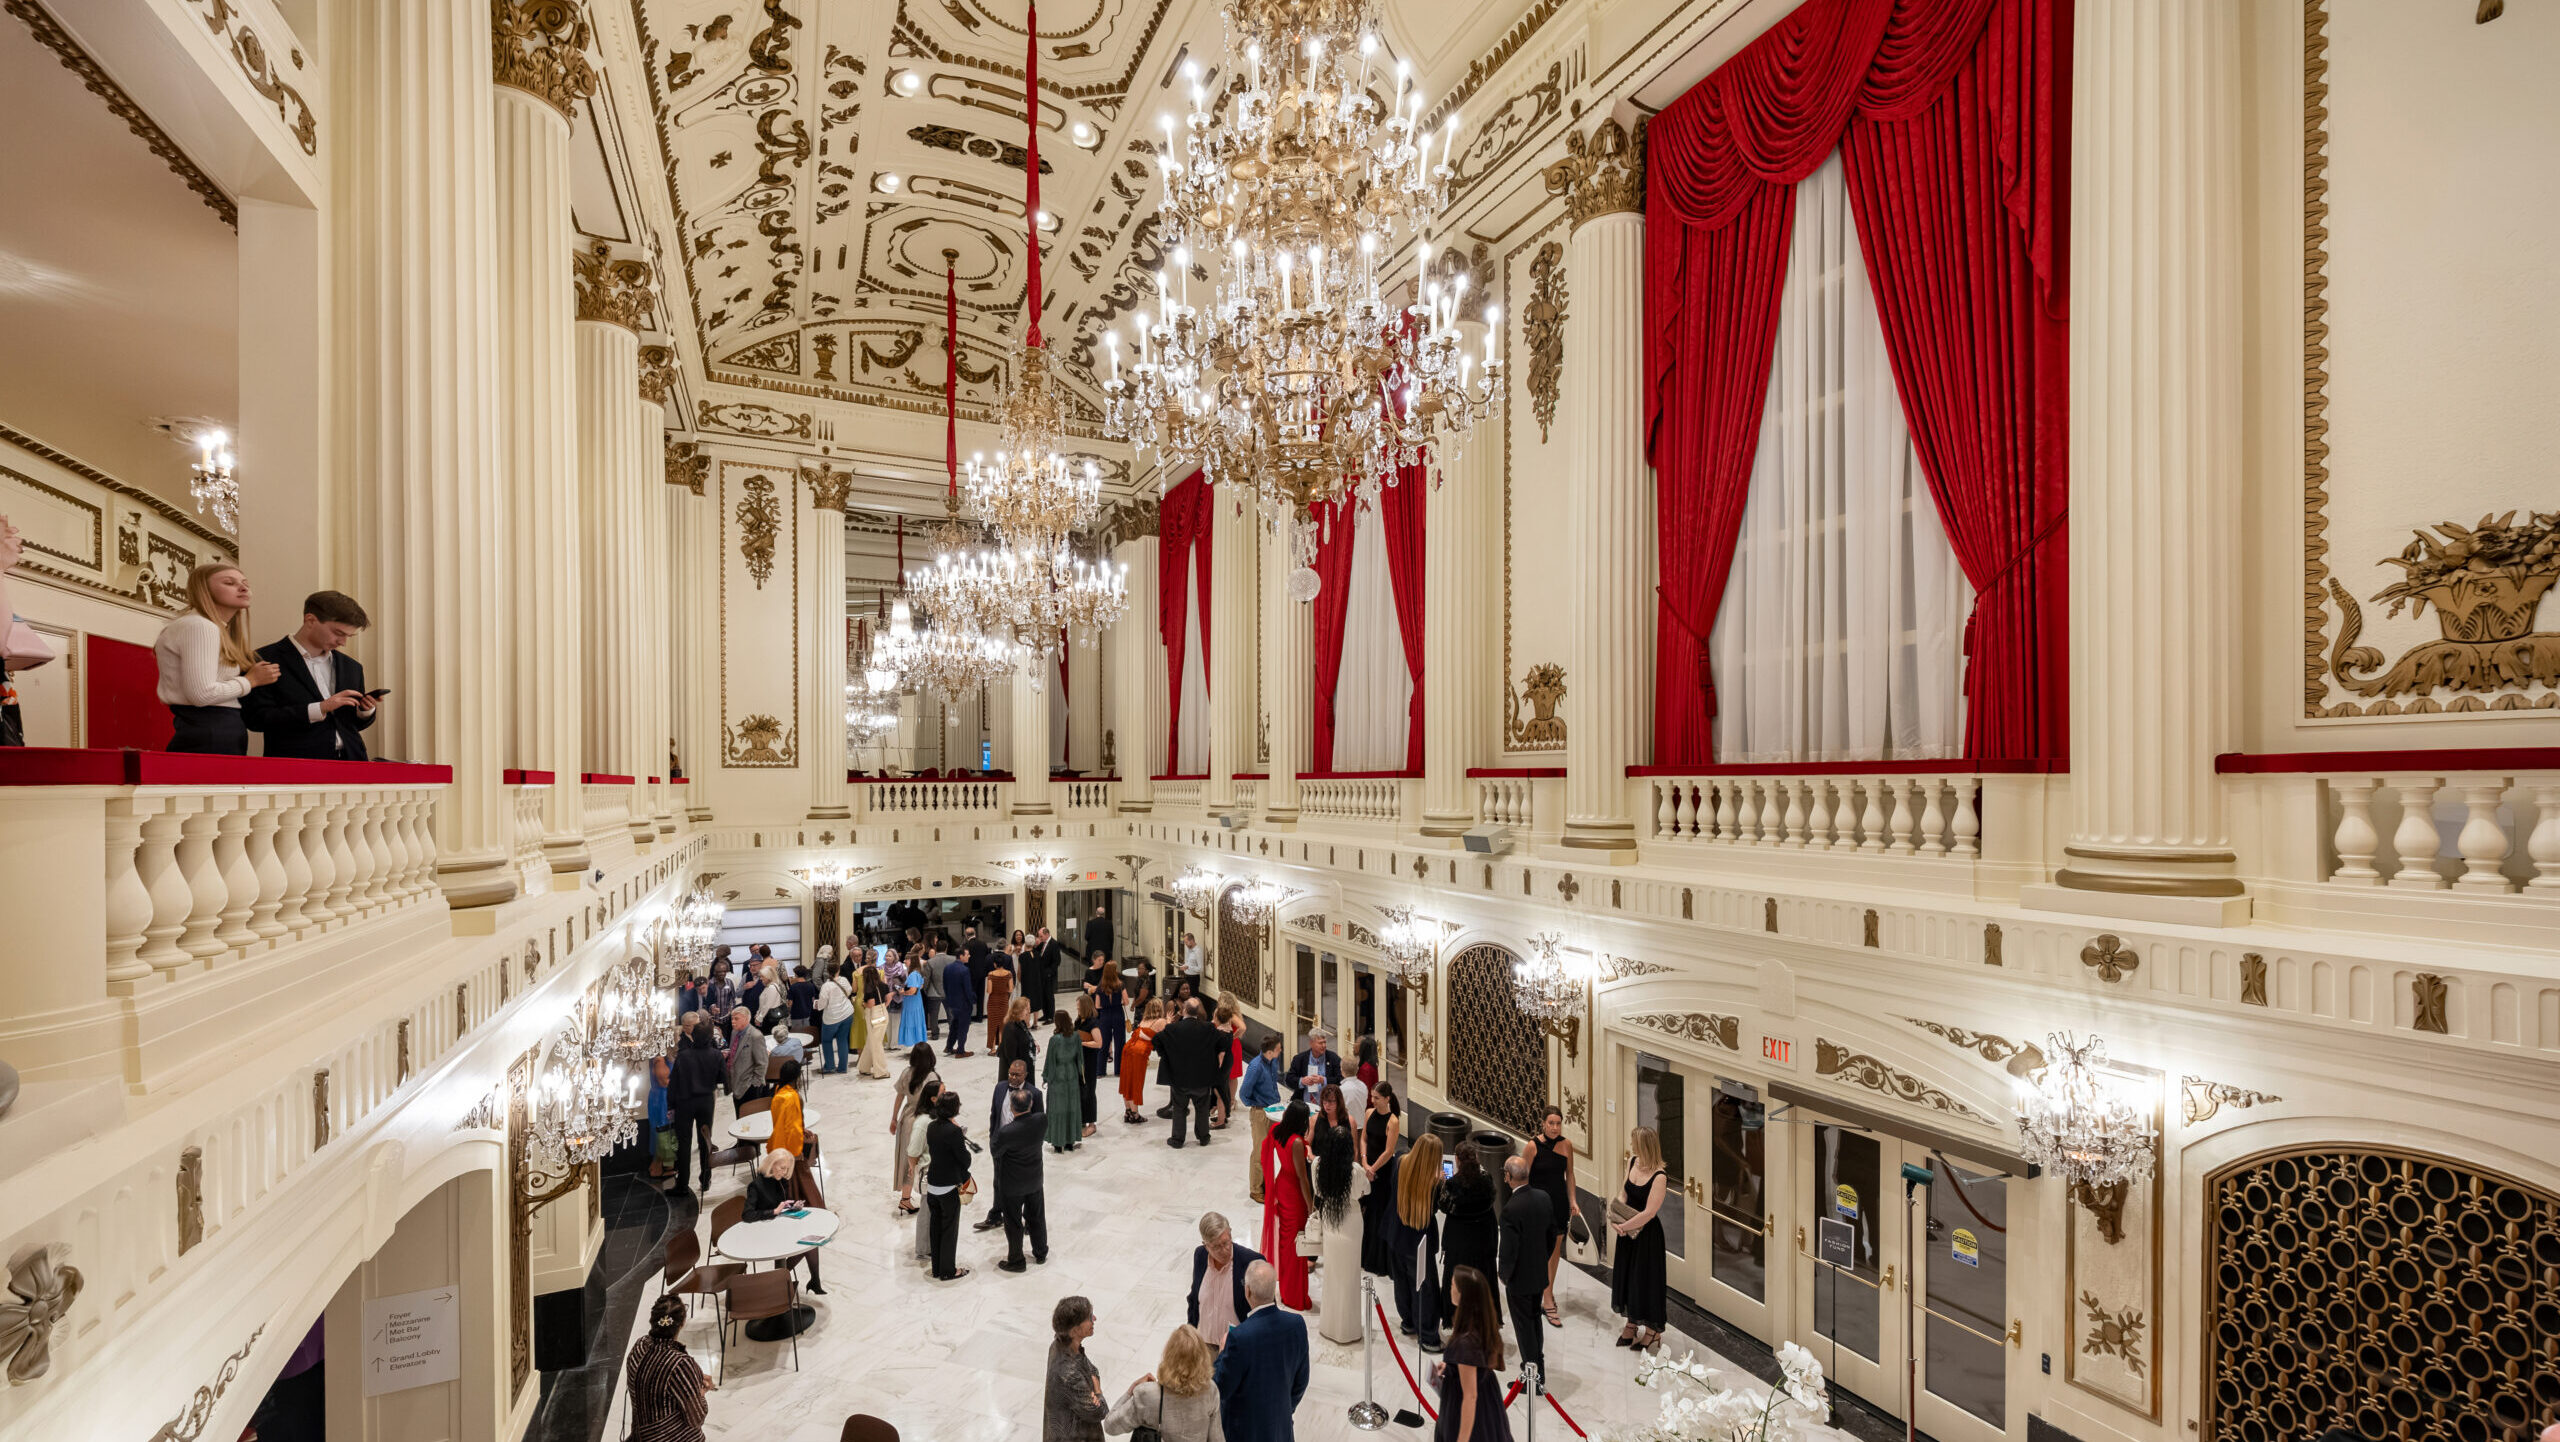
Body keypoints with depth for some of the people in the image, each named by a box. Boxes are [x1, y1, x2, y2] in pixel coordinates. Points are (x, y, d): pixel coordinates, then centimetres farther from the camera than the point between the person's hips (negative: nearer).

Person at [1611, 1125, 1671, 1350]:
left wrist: (1624, 1226, -17)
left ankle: (1652, 1330, 28)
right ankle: (1632, 1325, 37)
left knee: (1646, 1277, 7)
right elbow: (1623, 1193, 3)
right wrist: (1615, 1218, -11)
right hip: (1628, 1229, 7)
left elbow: (1649, 1212, -23)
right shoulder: (1632, 1162, -4)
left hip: (1647, 1233, -7)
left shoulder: (1659, 1177, -24)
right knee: (1626, 1274, 17)